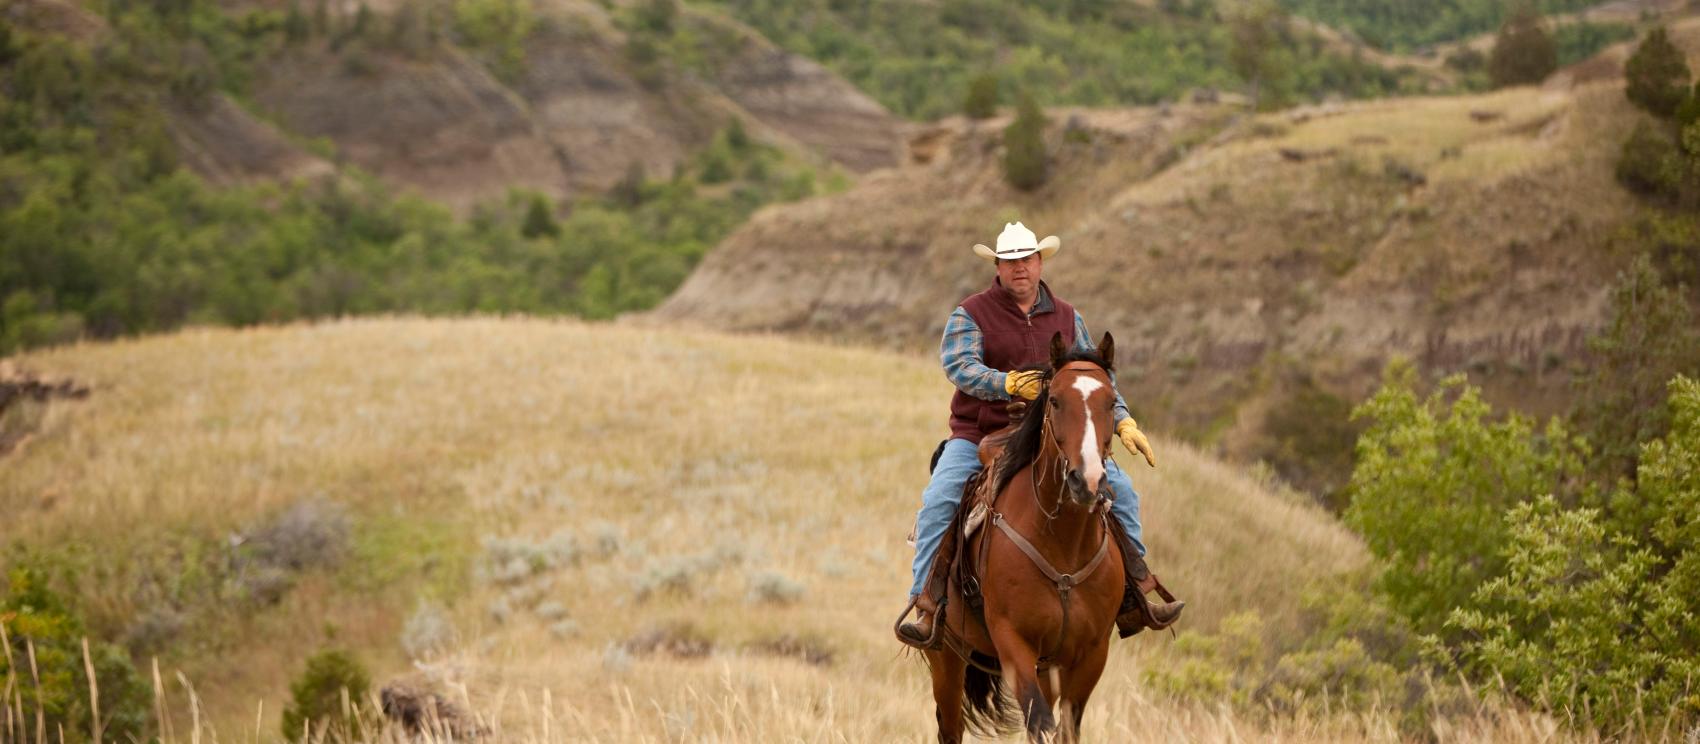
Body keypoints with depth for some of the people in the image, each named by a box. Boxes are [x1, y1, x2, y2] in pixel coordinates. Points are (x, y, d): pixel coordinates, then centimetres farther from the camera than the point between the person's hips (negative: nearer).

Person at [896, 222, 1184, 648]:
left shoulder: (1066, 318, 11)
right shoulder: (971, 315, -2)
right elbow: (959, 366, -18)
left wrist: (1123, 422, 0)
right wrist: (1009, 384, -36)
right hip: (977, 437, -3)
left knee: (1121, 489, -8)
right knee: (938, 500, -27)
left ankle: (1136, 596, 2)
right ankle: (926, 605, -22)